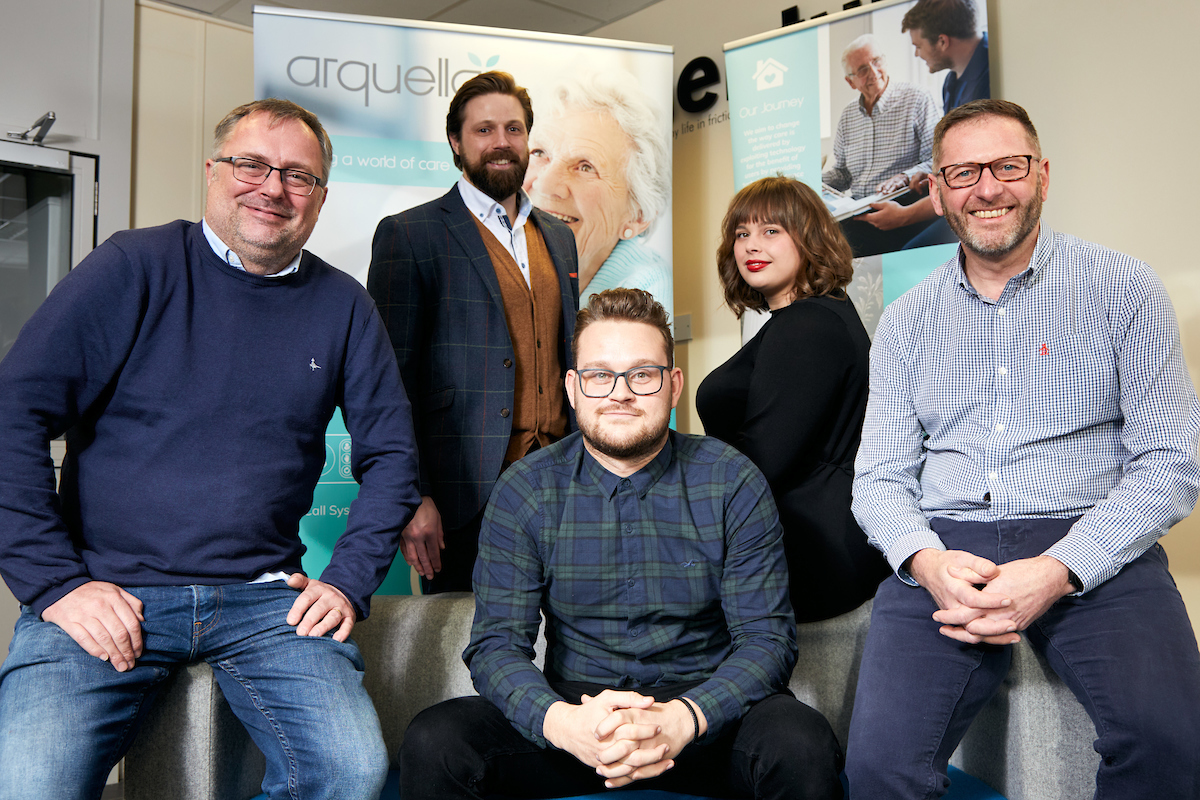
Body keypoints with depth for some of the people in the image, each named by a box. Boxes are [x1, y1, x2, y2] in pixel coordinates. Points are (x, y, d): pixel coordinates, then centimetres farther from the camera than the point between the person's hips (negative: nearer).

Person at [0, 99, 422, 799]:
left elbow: (391, 453, 13)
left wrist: (349, 582, 2)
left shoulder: (343, 307, 7)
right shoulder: (133, 268, -1)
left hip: (265, 599, 2)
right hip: (107, 592, -2)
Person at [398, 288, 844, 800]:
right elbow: (496, 644, -6)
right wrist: (560, 720, -29)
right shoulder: (524, 492, -1)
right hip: (573, 705, 1)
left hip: (708, 708, 0)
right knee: (433, 744, -23)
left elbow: (767, 637, -7)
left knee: (804, 747, -31)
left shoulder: (733, 484, -3)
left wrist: (683, 718, -27)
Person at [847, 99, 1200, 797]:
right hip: (944, 550, 2)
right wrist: (927, 560, -12)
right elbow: (881, 477, 11)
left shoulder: (1125, 289, 6)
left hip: (1091, 549, -1)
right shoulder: (907, 321, 15)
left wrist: (1056, 571, -16)